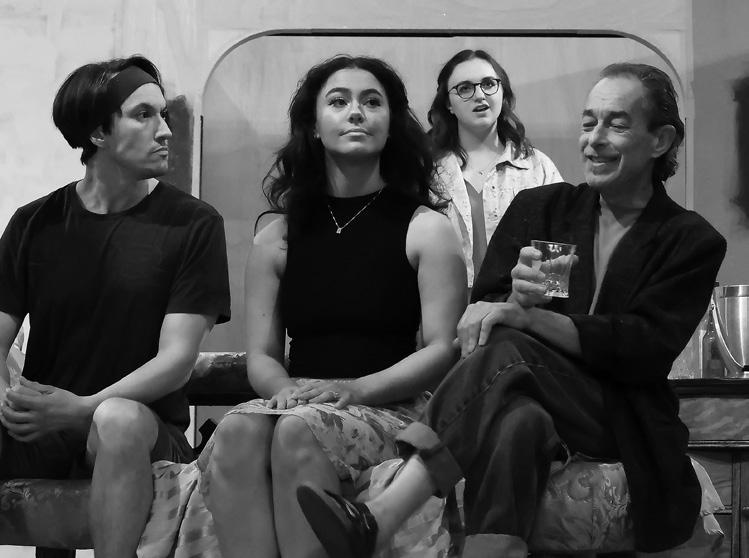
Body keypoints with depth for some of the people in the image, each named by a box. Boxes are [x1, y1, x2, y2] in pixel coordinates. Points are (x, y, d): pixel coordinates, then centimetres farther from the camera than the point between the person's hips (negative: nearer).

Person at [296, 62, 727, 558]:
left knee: (507, 349, -34)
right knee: (519, 423, -38)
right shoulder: (538, 207, 15)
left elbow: (645, 349, -10)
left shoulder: (692, 242, 5)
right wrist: (515, 298, -19)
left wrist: (527, 316, -22)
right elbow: (478, 312, 7)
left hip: (620, 421, -3)